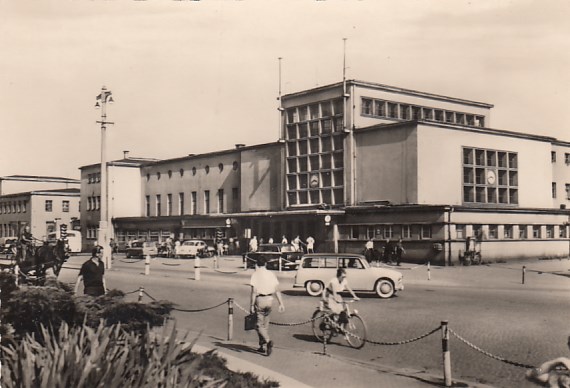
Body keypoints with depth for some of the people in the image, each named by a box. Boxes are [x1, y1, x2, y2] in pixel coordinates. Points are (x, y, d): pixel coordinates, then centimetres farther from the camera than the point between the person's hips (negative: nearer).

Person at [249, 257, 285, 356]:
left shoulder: (255, 274, -7)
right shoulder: (271, 274, 6)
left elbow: (254, 291, -13)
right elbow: (277, 290, 4)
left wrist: (252, 305, -10)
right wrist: (281, 303, 5)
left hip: (260, 300, -5)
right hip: (269, 300, 5)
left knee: (259, 324, 0)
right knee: (265, 324, 16)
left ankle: (268, 341, -23)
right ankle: (263, 346, 21)